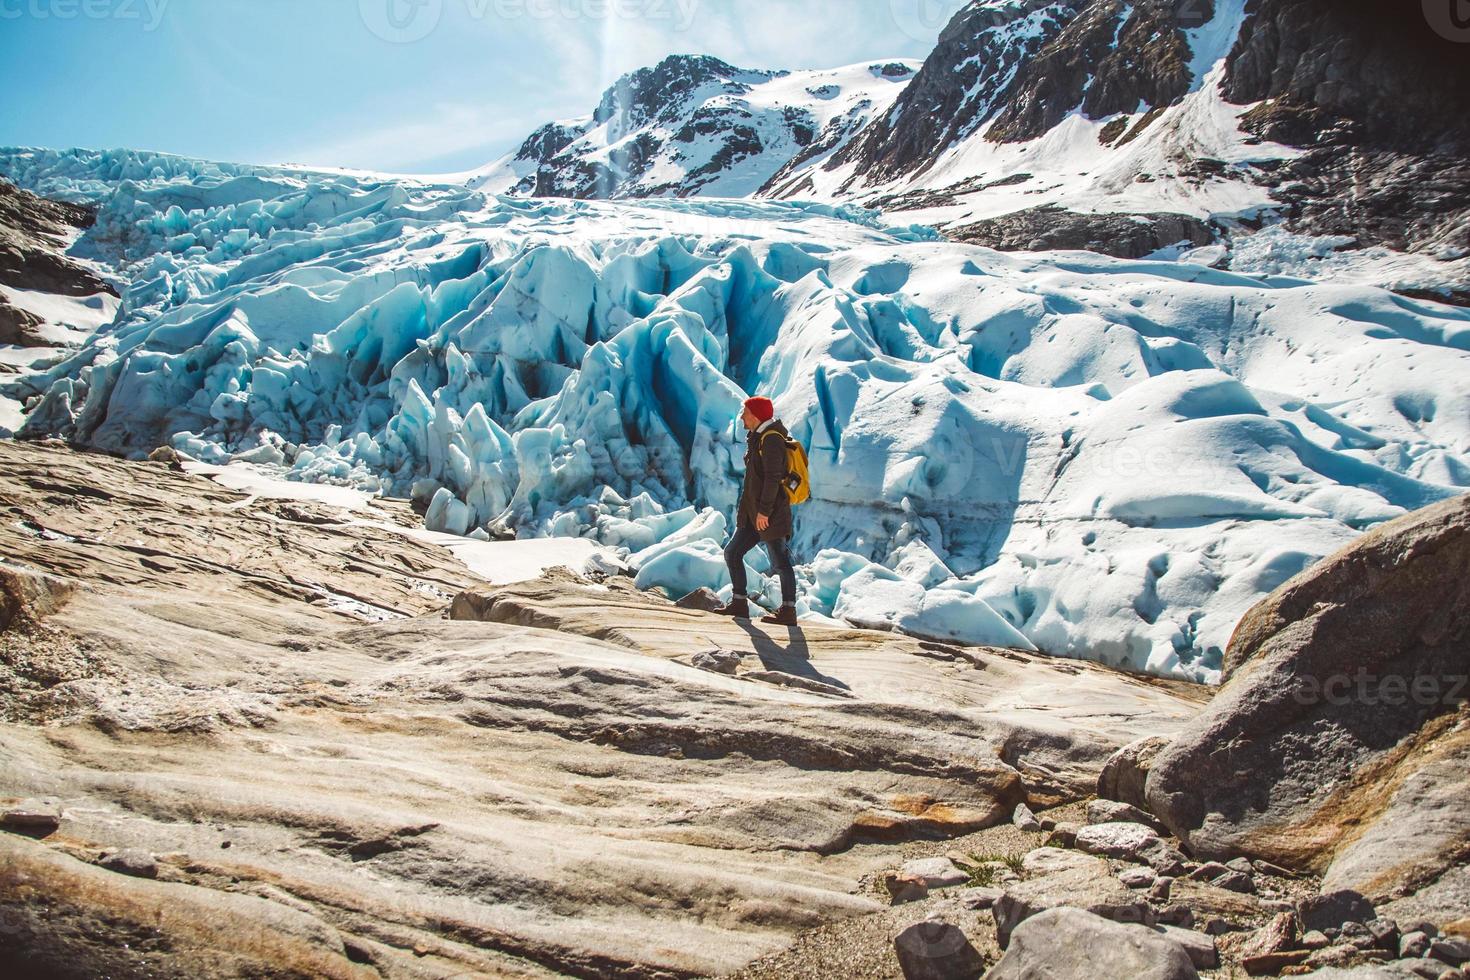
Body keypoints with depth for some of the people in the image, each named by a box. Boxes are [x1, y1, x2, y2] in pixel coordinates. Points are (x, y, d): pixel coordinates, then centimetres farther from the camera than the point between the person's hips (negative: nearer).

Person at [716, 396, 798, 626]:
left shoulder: (771, 439, -14)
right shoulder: (758, 438, 17)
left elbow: (773, 478, -21)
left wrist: (764, 510, -23)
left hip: (769, 514, -10)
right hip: (753, 513, 10)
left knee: (780, 562, -5)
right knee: (732, 553, 10)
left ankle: (788, 611, 0)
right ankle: (739, 603, 15)